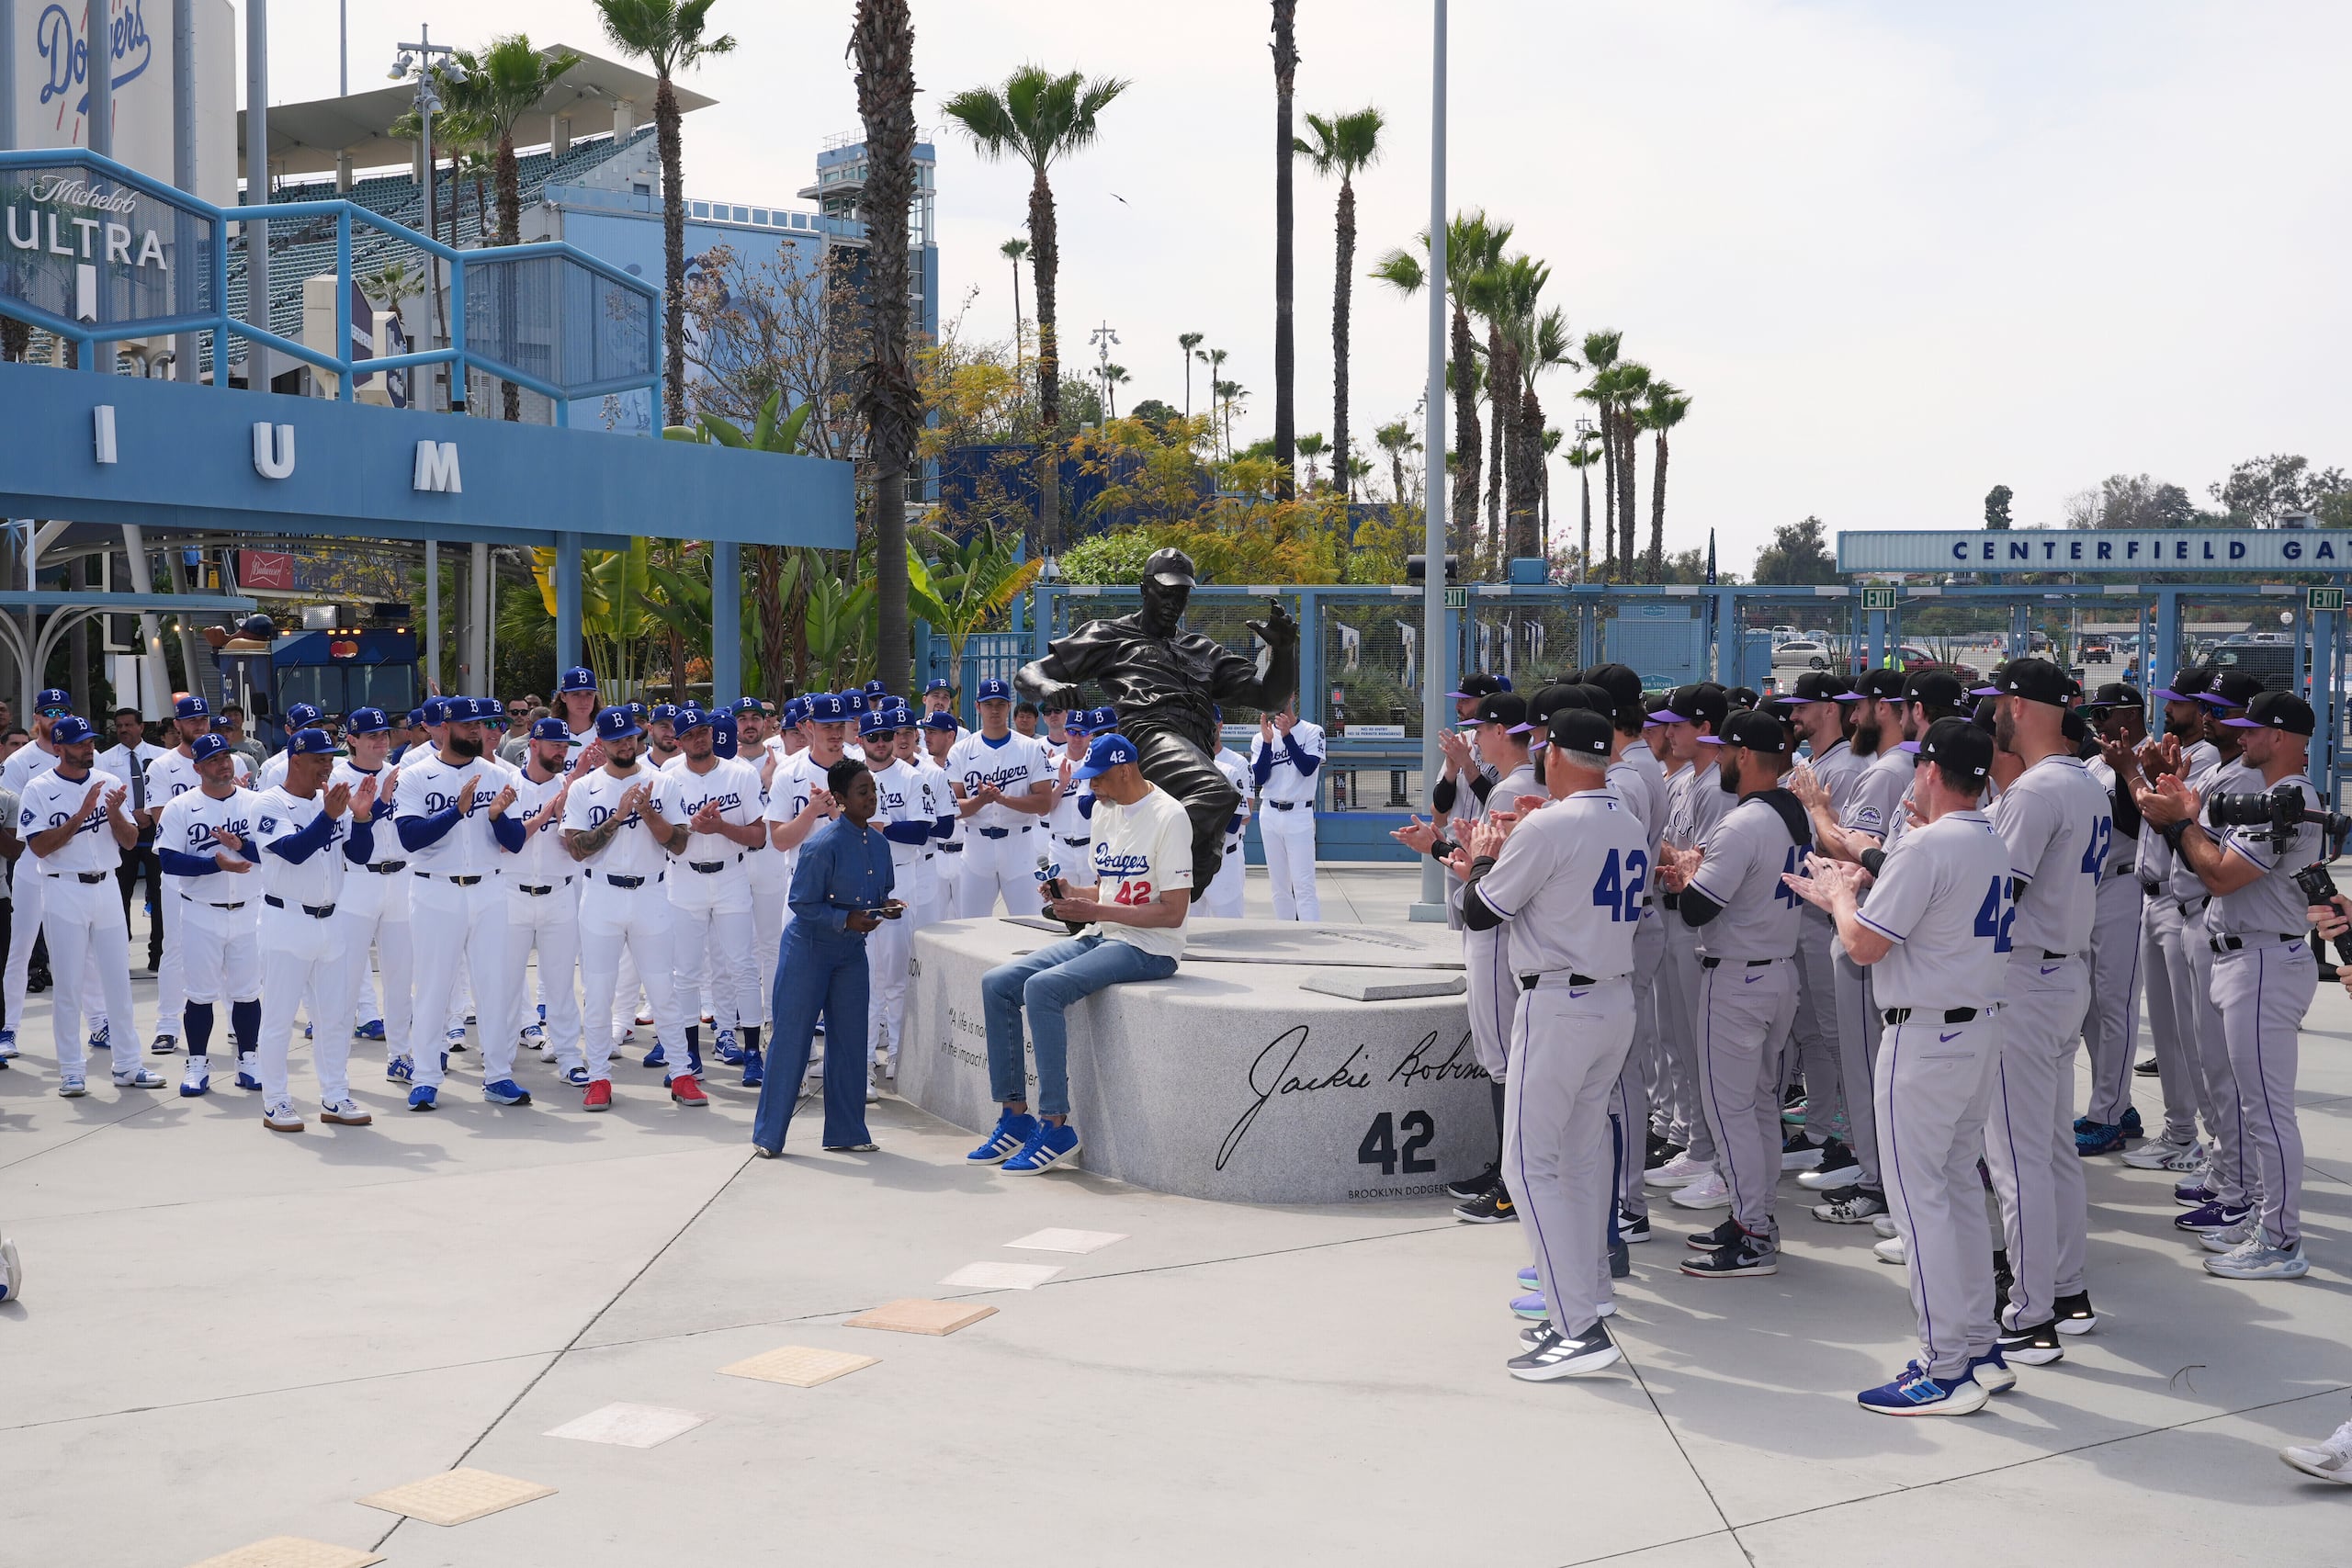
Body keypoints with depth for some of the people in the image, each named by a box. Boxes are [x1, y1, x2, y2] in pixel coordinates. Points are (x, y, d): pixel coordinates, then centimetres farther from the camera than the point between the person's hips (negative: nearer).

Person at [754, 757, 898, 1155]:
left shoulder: (879, 843, 2)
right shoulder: (823, 845, -20)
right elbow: (802, 904, -17)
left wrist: (885, 907, -7)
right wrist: (845, 920, -25)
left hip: (851, 952, 7)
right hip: (808, 948, -6)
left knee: (849, 1040, 9)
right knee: (791, 1039, -1)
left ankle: (846, 1131, 19)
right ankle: (768, 1135, 9)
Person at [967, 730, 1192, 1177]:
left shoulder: (1169, 816, -14)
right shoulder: (1104, 809, 13)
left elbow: (1173, 911, -19)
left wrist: (1095, 911, -21)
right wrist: (1071, 895, -1)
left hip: (1149, 949, -9)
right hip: (1101, 938, 9)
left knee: (1042, 987, -28)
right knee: (997, 983, -3)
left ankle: (1056, 1127, -21)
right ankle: (1015, 1117, 1)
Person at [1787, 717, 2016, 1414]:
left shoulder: (1926, 846, -18)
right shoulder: (1994, 846, 11)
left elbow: (1864, 945, -18)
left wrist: (1841, 895, 2)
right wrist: (1844, 895, 21)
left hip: (1925, 1037, -9)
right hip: (1981, 1028, 9)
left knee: (1918, 1193, -3)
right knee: (1960, 1185, 17)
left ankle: (1945, 1370, -1)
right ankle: (1982, 1349, 22)